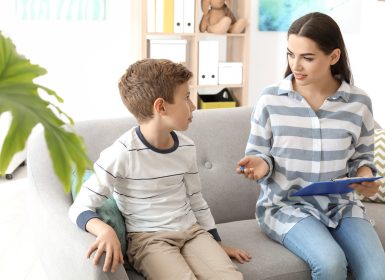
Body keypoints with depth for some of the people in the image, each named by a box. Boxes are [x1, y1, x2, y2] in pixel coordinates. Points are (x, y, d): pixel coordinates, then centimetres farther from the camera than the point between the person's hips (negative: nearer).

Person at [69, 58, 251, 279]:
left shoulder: (186, 148, 4)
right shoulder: (122, 153, -15)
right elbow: (80, 208, -15)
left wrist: (217, 243, 20)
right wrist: (105, 230, -35)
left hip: (191, 231, 5)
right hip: (148, 239, -5)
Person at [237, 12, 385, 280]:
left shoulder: (359, 102, -1)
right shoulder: (270, 99, -7)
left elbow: (361, 157, 10)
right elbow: (258, 153, 3)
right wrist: (260, 164, -20)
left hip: (342, 205, 3)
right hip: (286, 205, -2)